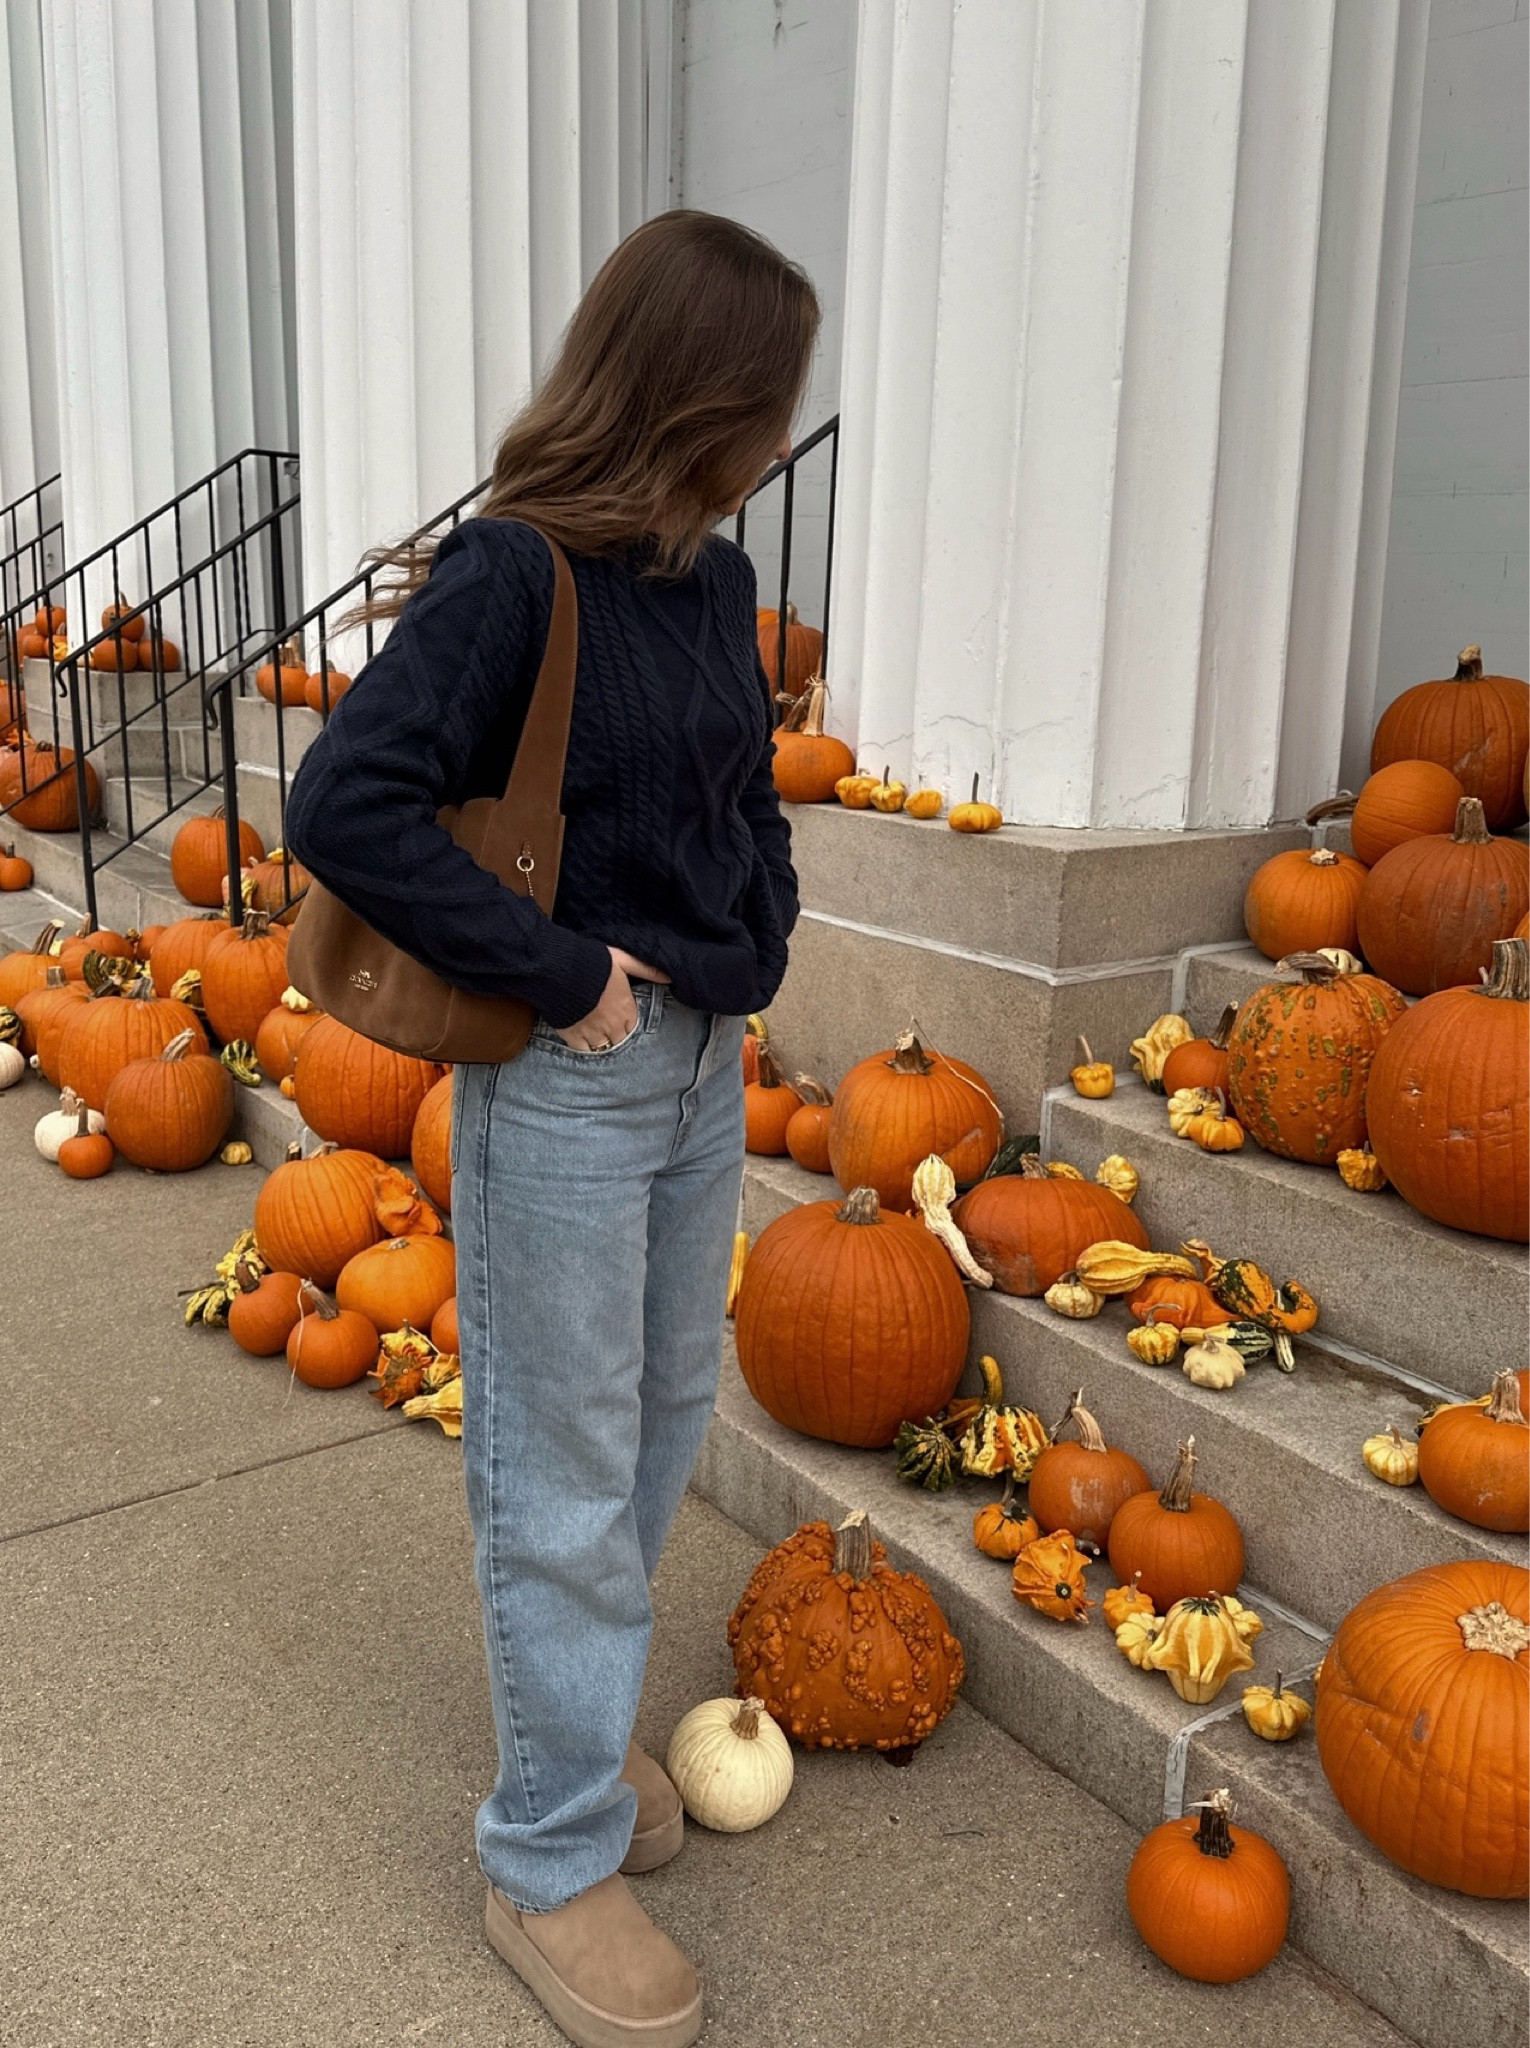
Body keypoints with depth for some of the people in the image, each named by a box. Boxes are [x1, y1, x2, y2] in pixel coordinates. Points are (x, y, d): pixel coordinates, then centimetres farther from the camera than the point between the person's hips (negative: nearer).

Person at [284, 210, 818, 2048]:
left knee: (667, 1407, 20)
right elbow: (343, 805, -26)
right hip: (566, 1077, -8)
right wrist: (556, 974, -21)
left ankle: (569, 1710, 44)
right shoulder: (510, 575, -18)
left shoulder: (709, 578, 5)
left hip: (707, 1054, 8)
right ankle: (551, 1862, 26)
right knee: (564, 1468, 5)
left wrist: (756, 933, 4)